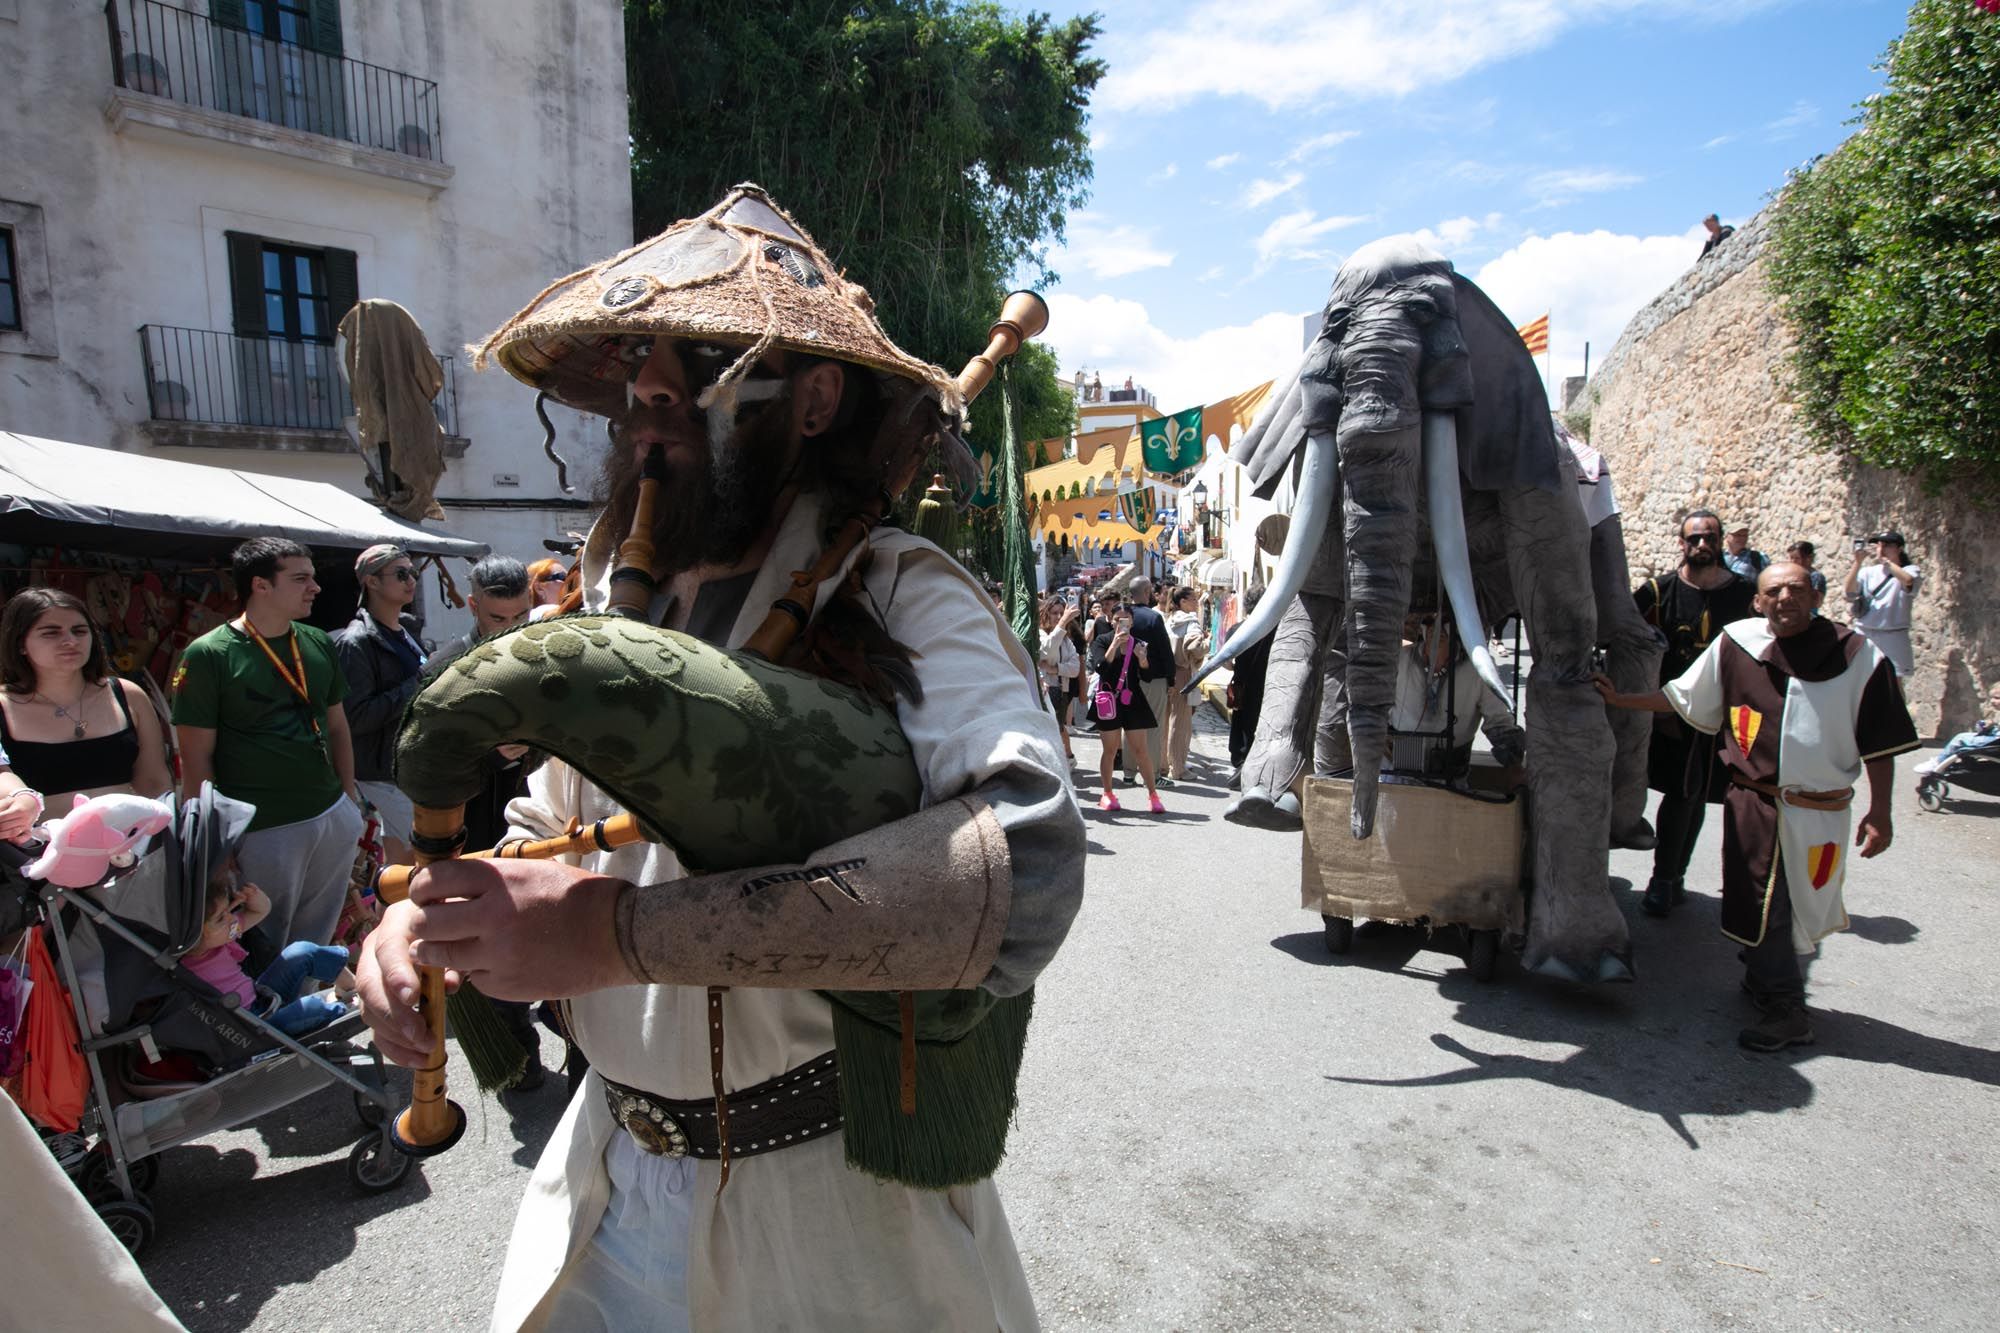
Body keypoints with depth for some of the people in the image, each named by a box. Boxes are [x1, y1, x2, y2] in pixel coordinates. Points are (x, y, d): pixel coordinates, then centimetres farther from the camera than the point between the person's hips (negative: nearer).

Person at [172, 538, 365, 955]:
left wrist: (350, 798, 13)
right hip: (263, 831, -5)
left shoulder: (318, 644, 7)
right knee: (264, 956, 9)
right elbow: (196, 757, -11)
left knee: (317, 942, 17)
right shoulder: (208, 655, -11)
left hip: (334, 818, 6)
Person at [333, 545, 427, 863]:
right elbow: (355, 717, -23)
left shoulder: (407, 627, 10)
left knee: (400, 854, 18)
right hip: (384, 769, -8)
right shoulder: (356, 642, -15)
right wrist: (417, 687, -22)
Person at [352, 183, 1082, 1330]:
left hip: (831, 1197, -5)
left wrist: (620, 929, -37)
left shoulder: (902, 600, -20)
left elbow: (1025, 868, -37)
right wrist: (424, 913, -7)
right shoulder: (612, 613, 3)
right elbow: (541, 825, 15)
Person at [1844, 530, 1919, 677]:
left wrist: (1883, 560, -18)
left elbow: (1907, 580, -22)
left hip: (1893, 637, -2)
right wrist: (1858, 562, -17)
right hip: (1864, 634, 2)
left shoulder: (1910, 570, 3)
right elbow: (1848, 590, -9)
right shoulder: (1868, 571, 8)